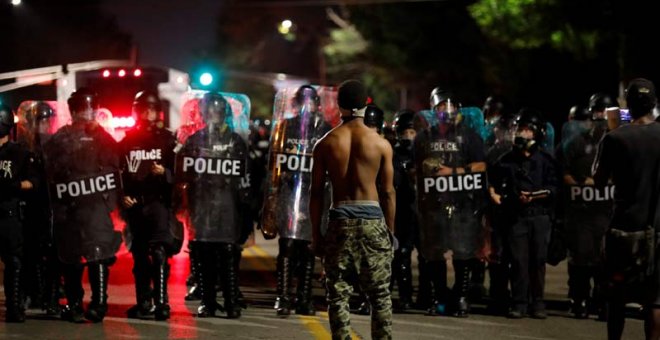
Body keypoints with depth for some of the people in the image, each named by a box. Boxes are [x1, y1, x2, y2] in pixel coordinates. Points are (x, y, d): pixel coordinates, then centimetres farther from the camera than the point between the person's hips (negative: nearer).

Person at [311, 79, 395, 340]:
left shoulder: (325, 144, 1)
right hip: (372, 220, -1)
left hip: (339, 222, 1)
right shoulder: (381, 144, -2)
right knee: (380, 294, 8)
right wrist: (390, 231, 9)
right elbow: (388, 193, 0)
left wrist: (316, 233, 9)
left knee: (338, 293, 5)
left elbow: (316, 193, 2)